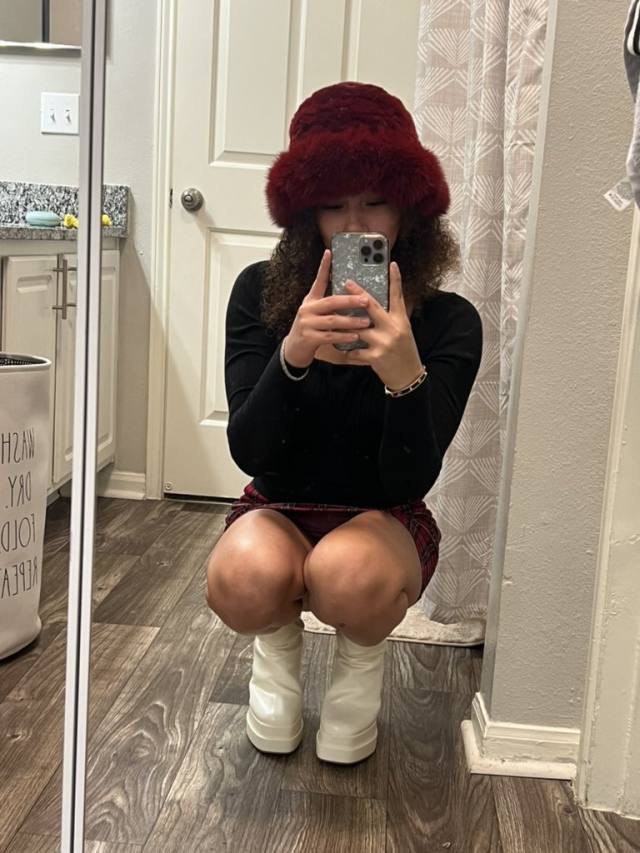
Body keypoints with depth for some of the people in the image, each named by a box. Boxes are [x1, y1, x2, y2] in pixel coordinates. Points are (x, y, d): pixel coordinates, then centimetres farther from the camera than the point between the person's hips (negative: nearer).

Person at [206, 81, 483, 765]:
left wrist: (406, 374, -40)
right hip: (277, 512, 1)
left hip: (384, 523, 0)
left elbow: (410, 483, -20)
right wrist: (291, 357, -38)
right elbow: (250, 453, -18)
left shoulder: (449, 322, -14)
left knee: (349, 575, -36)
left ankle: (362, 658, 3)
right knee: (244, 578, -34)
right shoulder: (261, 293, -11)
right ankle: (279, 643, 5)